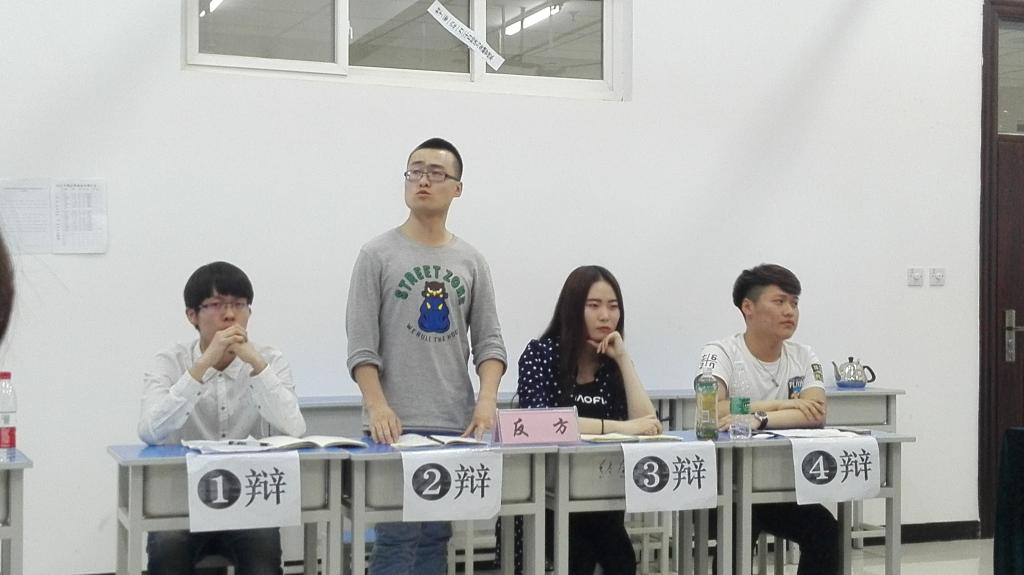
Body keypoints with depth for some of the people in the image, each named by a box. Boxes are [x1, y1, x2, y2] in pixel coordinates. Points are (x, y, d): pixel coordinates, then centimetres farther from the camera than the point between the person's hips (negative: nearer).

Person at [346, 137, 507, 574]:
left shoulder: (471, 261, 12)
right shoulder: (378, 255, 1)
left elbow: (489, 341, 8)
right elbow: (361, 345, -5)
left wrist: (486, 400, -8)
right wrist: (378, 407, -17)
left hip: (455, 426, 4)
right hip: (396, 425, -4)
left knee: (435, 539, 8)